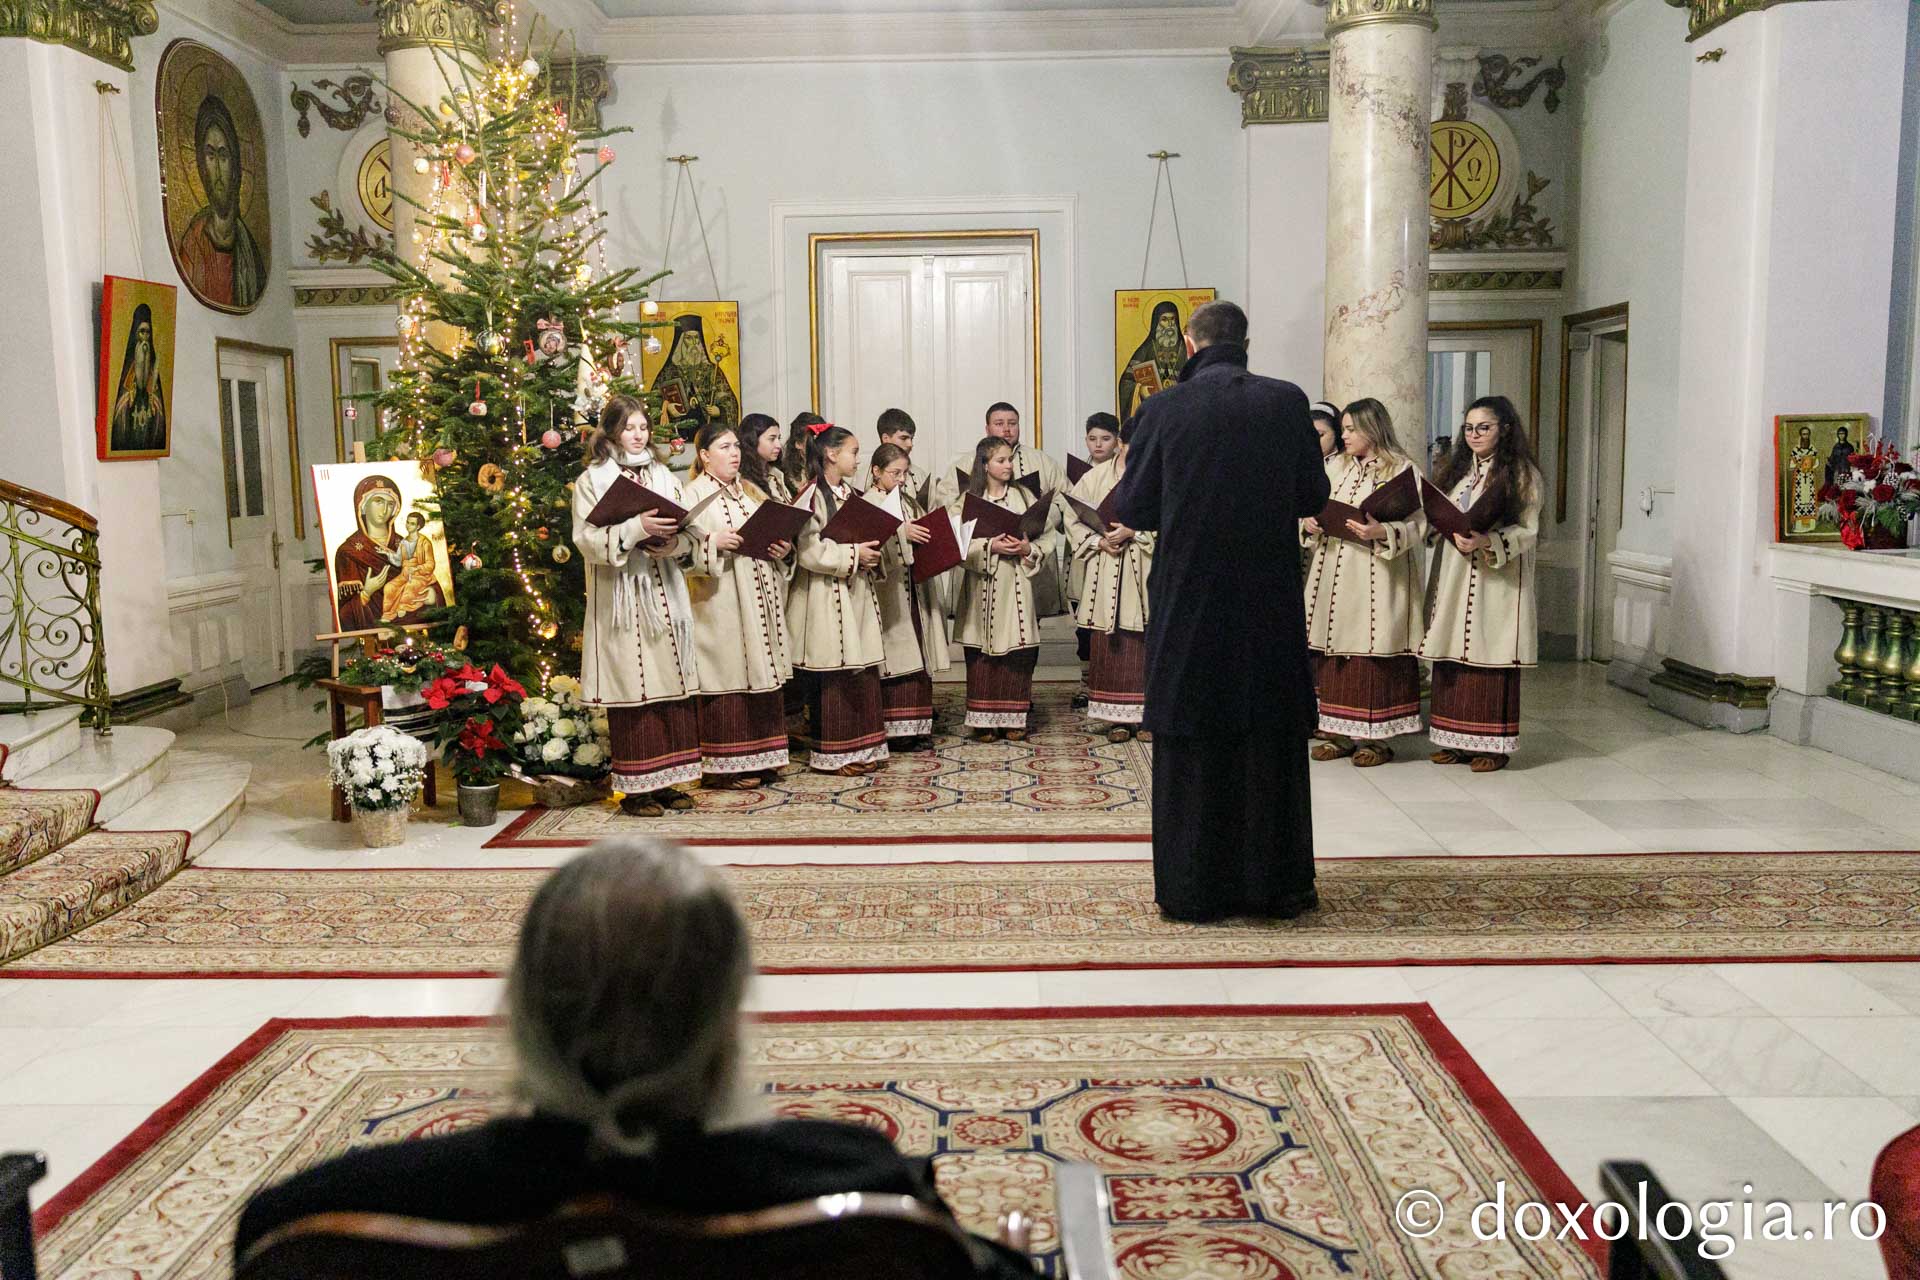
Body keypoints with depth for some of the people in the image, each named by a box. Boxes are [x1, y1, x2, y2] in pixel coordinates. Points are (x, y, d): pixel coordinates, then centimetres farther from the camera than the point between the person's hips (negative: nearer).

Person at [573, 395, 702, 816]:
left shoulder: (663, 476, 14)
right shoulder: (591, 481, 2)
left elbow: (687, 537, 12)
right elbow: (587, 538, -9)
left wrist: (671, 542, -11)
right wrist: (636, 528, -20)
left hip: (665, 596, 4)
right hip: (621, 600, -4)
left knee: (672, 685, 3)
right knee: (632, 690, -4)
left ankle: (665, 781, 12)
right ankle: (636, 788, 3)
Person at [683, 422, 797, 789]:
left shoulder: (752, 492, 19)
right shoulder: (694, 494, -2)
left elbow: (775, 533, 19)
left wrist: (784, 549, -1)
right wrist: (715, 543, -26)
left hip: (761, 597, 7)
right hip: (720, 601, -7)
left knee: (761, 673, 8)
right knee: (728, 677, -6)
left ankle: (759, 757, 17)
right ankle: (724, 765, 0)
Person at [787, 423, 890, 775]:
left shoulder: (849, 493, 15)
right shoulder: (812, 495, -12)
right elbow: (807, 549, -20)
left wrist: (870, 553, 4)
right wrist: (853, 554, -17)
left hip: (856, 592, 8)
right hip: (827, 597, -8)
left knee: (863, 670, 10)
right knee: (832, 676, -2)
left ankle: (862, 747, 19)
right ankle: (833, 754, 8)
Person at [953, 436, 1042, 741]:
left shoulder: (1023, 497, 9)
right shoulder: (969, 499, 3)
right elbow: (961, 543, -4)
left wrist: (1027, 549, -12)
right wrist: (990, 546, -16)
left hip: (1016, 583, 1)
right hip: (982, 585, -1)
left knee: (1017, 650, -1)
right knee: (982, 653, 0)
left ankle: (1013, 717, 8)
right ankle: (984, 719, 7)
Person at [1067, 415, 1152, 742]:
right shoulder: (1096, 476, 7)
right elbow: (1074, 520, 7)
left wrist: (1134, 530, -16)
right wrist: (1098, 541, -9)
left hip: (1146, 573, -1)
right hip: (1107, 574, 1)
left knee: (1146, 642, 0)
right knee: (1110, 645, 2)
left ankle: (1147, 714, 9)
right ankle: (1118, 717, 9)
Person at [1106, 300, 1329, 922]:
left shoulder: (1164, 408, -8)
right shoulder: (1287, 402, -2)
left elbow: (1130, 509, -4)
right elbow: (1314, 497, 5)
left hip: (1187, 602, -1)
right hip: (1270, 603, 2)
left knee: (1191, 745, 8)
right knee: (1272, 744, 13)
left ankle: (1195, 890, 14)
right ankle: (1277, 884, 21)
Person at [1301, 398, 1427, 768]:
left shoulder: (1402, 469, -3)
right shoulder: (1334, 465, 14)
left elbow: (1418, 525, -8)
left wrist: (1381, 532, -23)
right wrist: (1309, 525, -5)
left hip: (1378, 576, -5)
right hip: (1334, 574, 5)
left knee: (1374, 654, -3)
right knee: (1335, 653, 6)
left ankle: (1376, 737, 7)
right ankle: (1339, 734, 15)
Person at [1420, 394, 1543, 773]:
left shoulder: (1522, 474, -2)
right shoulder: (1457, 470, 17)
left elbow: (1527, 531, -8)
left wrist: (1487, 542, -22)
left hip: (1497, 582, -6)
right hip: (1453, 579, 6)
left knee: (1491, 659, -4)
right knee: (1452, 658, 4)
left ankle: (1492, 744, 3)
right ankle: (1456, 740, 11)